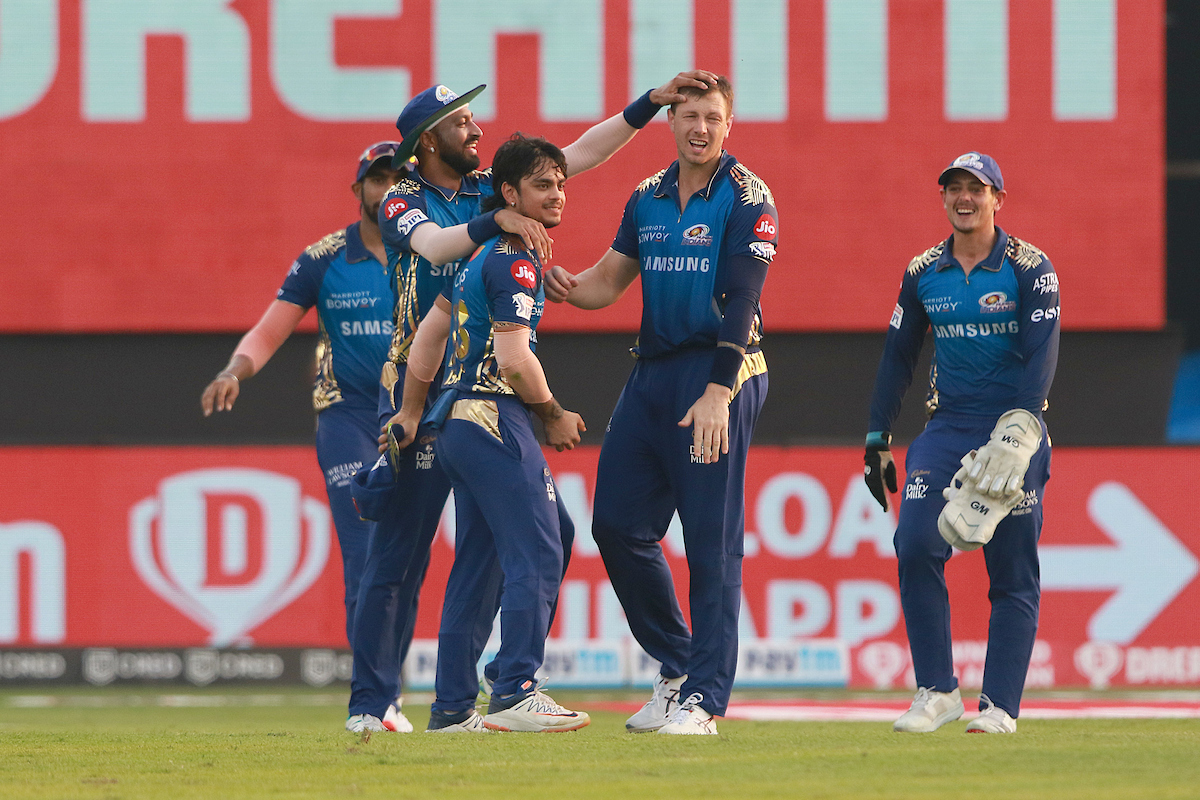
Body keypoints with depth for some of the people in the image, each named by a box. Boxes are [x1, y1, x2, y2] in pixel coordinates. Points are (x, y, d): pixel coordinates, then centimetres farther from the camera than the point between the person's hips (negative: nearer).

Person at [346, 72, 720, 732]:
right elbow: (435, 245, -24)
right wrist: (497, 221, -39)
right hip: (422, 389, -5)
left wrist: (652, 102, -3)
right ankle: (372, 704, -1)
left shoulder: (493, 188, 11)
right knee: (400, 553, -5)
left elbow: (583, 153, 6)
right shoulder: (401, 204, -2)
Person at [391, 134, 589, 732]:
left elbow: (431, 332, 26)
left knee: (476, 565, 11)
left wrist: (410, 415, 32)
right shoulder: (515, 259, -11)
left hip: (457, 424, 10)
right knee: (537, 554, -13)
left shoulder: (482, 252, 19)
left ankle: (453, 707, 11)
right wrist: (555, 418, -6)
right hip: (493, 416, -10)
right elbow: (513, 358, -20)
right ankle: (515, 693, -20)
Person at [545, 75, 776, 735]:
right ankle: (677, 670, 20)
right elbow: (609, 280, 13)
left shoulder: (746, 199, -6)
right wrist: (566, 288, -10)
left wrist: (718, 391, -22)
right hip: (651, 372, 7)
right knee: (618, 525, 6)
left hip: (719, 371, -7)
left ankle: (703, 698, -7)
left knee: (711, 541, -8)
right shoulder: (649, 198, 14)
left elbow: (740, 301, -14)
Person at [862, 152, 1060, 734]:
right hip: (947, 425, 3)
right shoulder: (924, 272, 9)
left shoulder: (1029, 268, -3)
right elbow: (898, 357, 14)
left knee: (1013, 570, -4)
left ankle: (1000, 705, -1)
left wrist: (1020, 426, -24)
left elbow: (1041, 353, -11)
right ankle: (936, 691, -6)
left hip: (1014, 428, -3)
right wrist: (877, 439, 9)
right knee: (915, 545, -14)